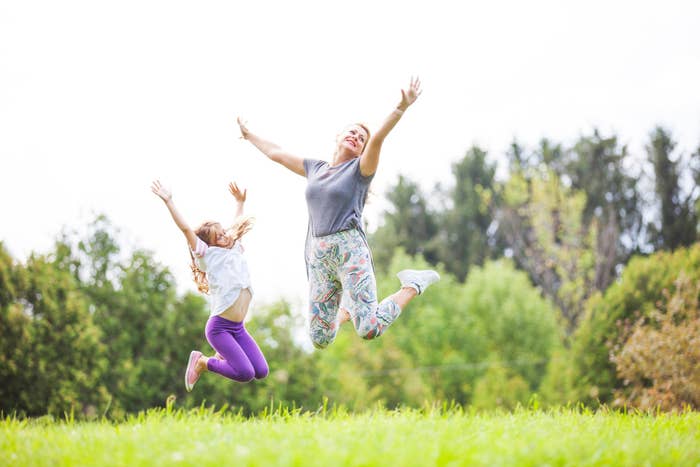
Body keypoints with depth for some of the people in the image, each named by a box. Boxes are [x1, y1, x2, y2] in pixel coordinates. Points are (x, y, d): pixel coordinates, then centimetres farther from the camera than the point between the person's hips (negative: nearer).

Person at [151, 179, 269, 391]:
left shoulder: (235, 250, 15)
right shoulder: (209, 255, -3)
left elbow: (237, 226, 35)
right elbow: (186, 229, -12)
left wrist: (240, 202, 41)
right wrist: (169, 202, -17)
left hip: (238, 328, 7)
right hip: (219, 327, -7)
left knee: (261, 372, -4)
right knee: (245, 373, -17)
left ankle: (224, 356, 18)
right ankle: (203, 362, 4)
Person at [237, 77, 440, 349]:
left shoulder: (360, 169, 5)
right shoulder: (315, 169, 19)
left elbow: (378, 138, -13)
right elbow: (277, 154, 32)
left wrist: (401, 108, -28)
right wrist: (249, 136, 43)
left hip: (350, 250, -5)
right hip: (319, 258, 5)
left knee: (370, 330, -19)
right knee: (320, 340, 6)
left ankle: (413, 285, 6)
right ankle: (348, 308, 38)